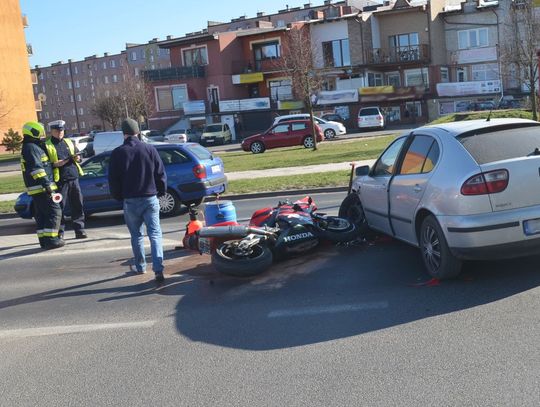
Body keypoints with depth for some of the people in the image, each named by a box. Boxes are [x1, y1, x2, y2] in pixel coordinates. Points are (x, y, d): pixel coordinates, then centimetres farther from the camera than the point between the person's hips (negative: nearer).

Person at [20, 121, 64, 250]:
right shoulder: (31, 148, -13)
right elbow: (36, 169, -22)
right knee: (54, 211, -11)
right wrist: (47, 184, -25)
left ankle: (44, 240, 17)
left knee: (41, 215, 12)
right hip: (40, 187, -11)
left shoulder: (30, 147, 20)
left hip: (36, 189, 11)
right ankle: (50, 239, -15)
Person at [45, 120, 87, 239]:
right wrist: (55, 164, -18)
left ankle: (79, 230, 12)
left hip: (73, 178, 5)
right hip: (59, 180, -5)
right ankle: (59, 232, 7)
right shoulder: (47, 146, 1)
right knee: (60, 206, -1)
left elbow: (77, 153, 24)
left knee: (77, 205, 5)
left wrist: (78, 157, 1)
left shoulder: (69, 142, 17)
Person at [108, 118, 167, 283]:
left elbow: (113, 179, 0)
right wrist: (161, 191, 16)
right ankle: (158, 269, -13)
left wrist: (118, 196, 15)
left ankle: (140, 267, 25)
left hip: (130, 201, 0)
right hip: (150, 198, 0)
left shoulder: (118, 153, -3)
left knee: (136, 235, 16)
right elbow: (161, 174, 2)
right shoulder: (149, 149, -2)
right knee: (155, 233, -1)